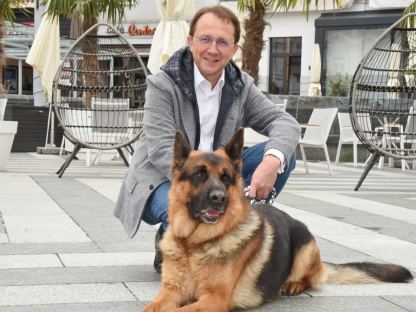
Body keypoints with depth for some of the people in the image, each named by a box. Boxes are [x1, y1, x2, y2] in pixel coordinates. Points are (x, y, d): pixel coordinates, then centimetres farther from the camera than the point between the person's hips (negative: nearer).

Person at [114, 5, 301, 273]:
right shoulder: (163, 85, -14)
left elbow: (285, 122, -9)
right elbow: (162, 152, -24)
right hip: (163, 181, -5)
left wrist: (273, 160, -33)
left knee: (282, 154, -13)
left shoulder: (241, 86, 1)